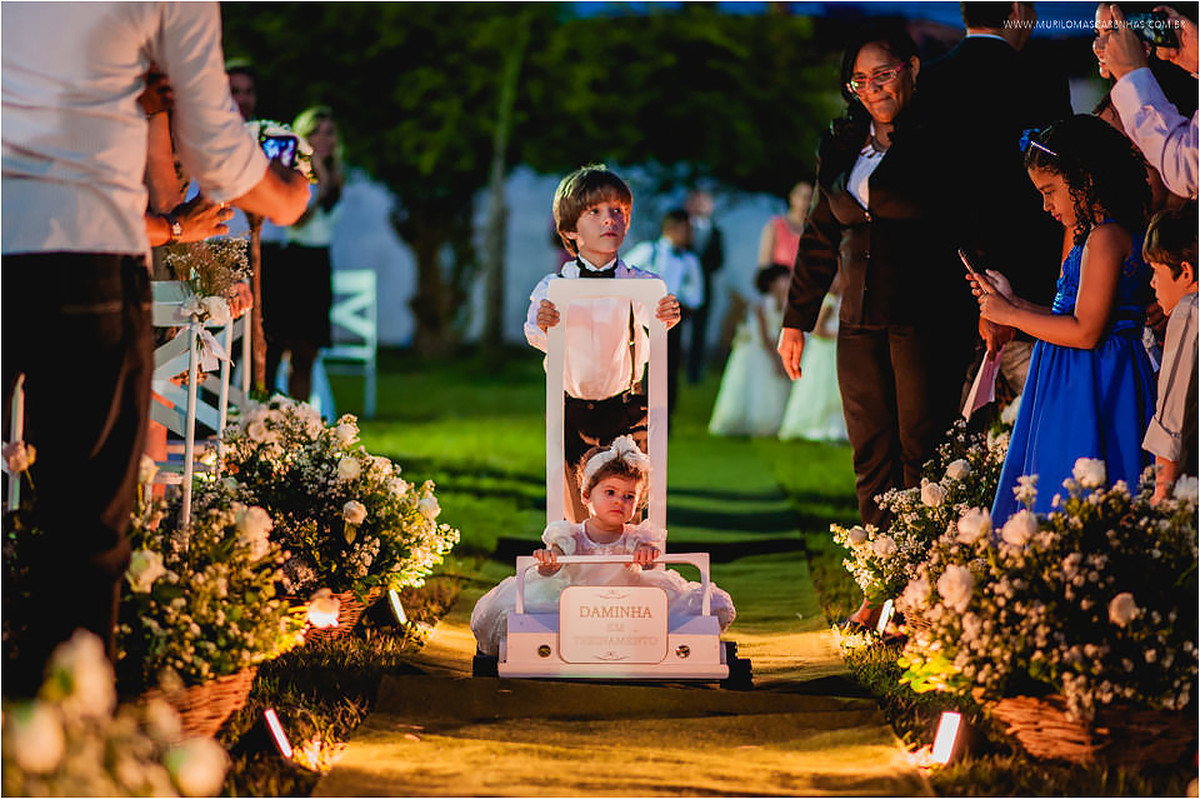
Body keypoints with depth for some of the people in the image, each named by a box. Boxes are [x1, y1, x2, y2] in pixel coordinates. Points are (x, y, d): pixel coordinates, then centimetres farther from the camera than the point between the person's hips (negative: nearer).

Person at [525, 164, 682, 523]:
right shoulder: (554, 287, -7)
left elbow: (653, 318, -22)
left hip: (626, 409, 0)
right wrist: (542, 324, -41)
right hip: (572, 409, 0)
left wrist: (669, 317, -46)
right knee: (577, 511, 3)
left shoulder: (639, 283, -7)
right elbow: (538, 338, -17)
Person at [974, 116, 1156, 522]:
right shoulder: (1098, 236, 15)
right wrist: (1014, 302, 13)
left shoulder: (1105, 238, -17)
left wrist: (1011, 316, -12)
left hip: (1091, 393, -10)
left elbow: (1085, 332, -21)